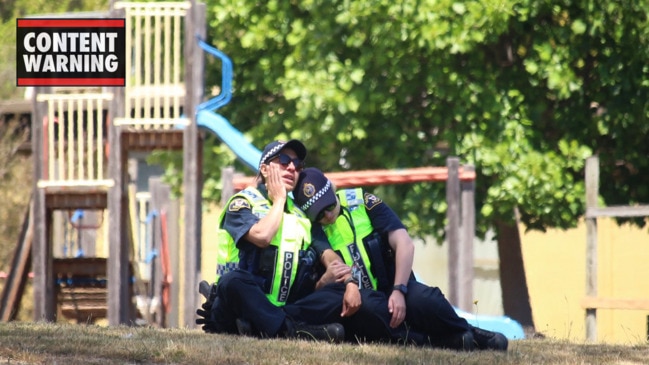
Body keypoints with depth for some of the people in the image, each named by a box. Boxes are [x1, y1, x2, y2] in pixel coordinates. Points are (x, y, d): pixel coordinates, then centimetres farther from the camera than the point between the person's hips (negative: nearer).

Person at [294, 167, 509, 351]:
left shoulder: (363, 203, -4)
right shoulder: (311, 230, -3)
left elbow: (404, 244, -13)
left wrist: (398, 291, -24)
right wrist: (328, 279, -38)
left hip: (392, 290, -2)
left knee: (423, 299, -35)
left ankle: (468, 334, -5)